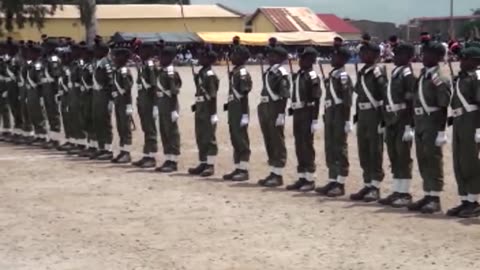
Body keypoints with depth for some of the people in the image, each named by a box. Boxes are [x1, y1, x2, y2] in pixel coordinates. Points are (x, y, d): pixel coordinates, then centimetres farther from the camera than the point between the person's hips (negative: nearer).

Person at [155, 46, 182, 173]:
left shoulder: (171, 72, -14)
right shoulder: (160, 71, 12)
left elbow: (174, 92, -17)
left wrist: (174, 110, -20)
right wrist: (157, 106, 16)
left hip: (169, 105, -9)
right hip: (161, 104, 9)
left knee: (172, 133, -3)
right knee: (164, 133, 12)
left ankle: (173, 162, 2)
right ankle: (168, 160, 19)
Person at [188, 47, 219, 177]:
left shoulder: (210, 75, -15)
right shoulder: (201, 73, 13)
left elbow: (213, 95, -18)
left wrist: (213, 113, -20)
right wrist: (196, 105, 17)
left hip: (207, 110, -10)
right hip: (200, 109, 10)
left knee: (209, 138, -3)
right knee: (200, 137, 13)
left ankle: (210, 166, 2)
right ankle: (203, 164, 20)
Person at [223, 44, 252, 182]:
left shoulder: (243, 73, -14)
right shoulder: (234, 72, 14)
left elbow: (244, 95, -18)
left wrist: (245, 115, -20)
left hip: (240, 110, -10)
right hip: (233, 110, 10)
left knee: (242, 140, -5)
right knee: (235, 139, 12)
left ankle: (244, 171, -1)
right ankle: (238, 169, 18)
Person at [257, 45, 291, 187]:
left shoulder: (282, 73, -12)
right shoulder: (268, 72, 15)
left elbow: (285, 96, -17)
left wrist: (281, 114, -21)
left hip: (275, 110, -9)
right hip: (265, 110, 9)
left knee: (278, 144, -3)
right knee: (269, 143, 13)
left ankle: (278, 175, 1)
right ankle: (273, 173, 20)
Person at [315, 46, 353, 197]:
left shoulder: (343, 76, -13)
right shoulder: (332, 75, 14)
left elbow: (347, 100, -17)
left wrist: (347, 120, -20)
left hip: (339, 116, -9)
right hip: (330, 115, 9)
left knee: (340, 149, -4)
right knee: (330, 150, 12)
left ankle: (340, 185, 1)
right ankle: (332, 182, 18)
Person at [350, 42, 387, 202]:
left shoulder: (377, 72, -11)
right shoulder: (362, 72, 13)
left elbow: (385, 95, -15)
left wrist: (382, 119, -19)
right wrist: (358, 117, 15)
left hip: (374, 115, -8)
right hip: (362, 116, 8)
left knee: (375, 153, -1)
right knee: (364, 153, 12)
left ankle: (375, 188, 4)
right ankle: (367, 185, 21)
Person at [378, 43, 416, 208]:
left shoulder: (408, 74, -11)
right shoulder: (394, 73, 15)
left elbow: (412, 101, -16)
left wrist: (409, 125, -19)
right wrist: (386, 121, 17)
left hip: (403, 121, -9)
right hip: (392, 121, 9)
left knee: (403, 157, -3)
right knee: (394, 158, 12)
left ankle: (405, 194, 3)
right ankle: (397, 192, 19)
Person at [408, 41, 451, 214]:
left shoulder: (440, 79, -11)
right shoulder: (422, 76, 14)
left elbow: (444, 107, -14)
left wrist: (441, 131, -17)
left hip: (433, 125, -8)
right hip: (420, 124, 8)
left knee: (434, 161, -4)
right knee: (423, 161, 12)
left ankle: (435, 199, 0)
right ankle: (427, 195, 20)